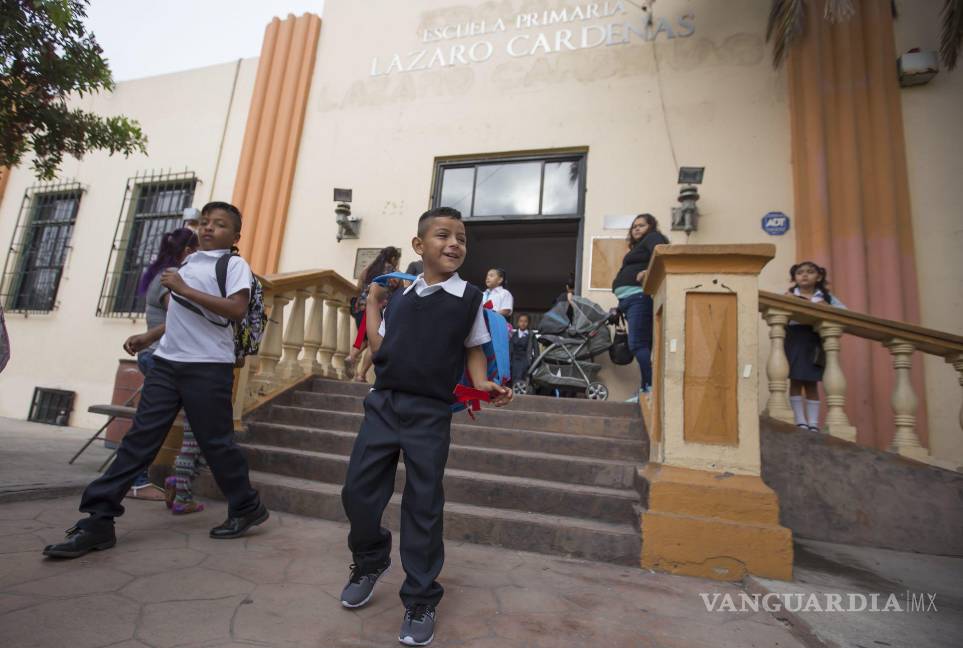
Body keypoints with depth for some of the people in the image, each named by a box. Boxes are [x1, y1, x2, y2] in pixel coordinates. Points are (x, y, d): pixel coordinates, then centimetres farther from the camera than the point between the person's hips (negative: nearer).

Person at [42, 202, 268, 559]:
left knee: (215, 441, 0)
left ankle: (247, 508, 17)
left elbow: (236, 309, -20)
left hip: (209, 366, -7)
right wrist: (148, 337, 26)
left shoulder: (235, 264, -3)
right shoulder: (188, 262, 20)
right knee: (139, 438, 3)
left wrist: (184, 289, -17)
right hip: (167, 362, 7)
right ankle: (98, 520, 8)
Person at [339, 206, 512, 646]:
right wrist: (373, 301, 15)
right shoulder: (401, 296, 9)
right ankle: (370, 560, 40)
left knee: (423, 506, 4)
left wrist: (482, 382, -11)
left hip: (430, 414, -4)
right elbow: (379, 348, 11)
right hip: (384, 404, 4)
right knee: (357, 490, 9)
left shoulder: (470, 298, -2)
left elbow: (474, 349, 7)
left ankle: (420, 601, 24)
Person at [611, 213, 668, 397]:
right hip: (631, 299, 10)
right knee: (643, 344, 5)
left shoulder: (653, 238, 5)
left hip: (640, 296, -10)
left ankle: (651, 387, -19)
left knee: (637, 344, -17)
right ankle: (646, 389, 5)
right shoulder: (639, 246, 32)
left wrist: (649, 272, -30)